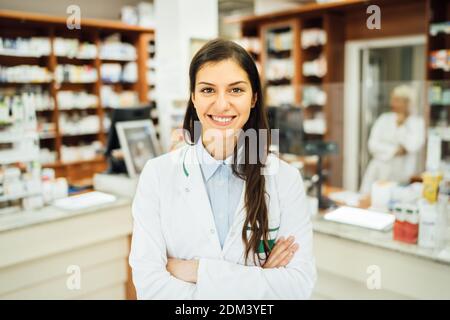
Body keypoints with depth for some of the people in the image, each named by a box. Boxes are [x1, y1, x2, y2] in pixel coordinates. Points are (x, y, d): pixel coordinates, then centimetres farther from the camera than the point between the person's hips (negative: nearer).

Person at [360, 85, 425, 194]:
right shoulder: (384, 118, 6)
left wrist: (400, 125, -6)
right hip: (378, 171, 2)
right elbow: (373, 144, -2)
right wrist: (395, 150, -11)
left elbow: (414, 146, -12)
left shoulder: (417, 122, 3)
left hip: (400, 175, -1)